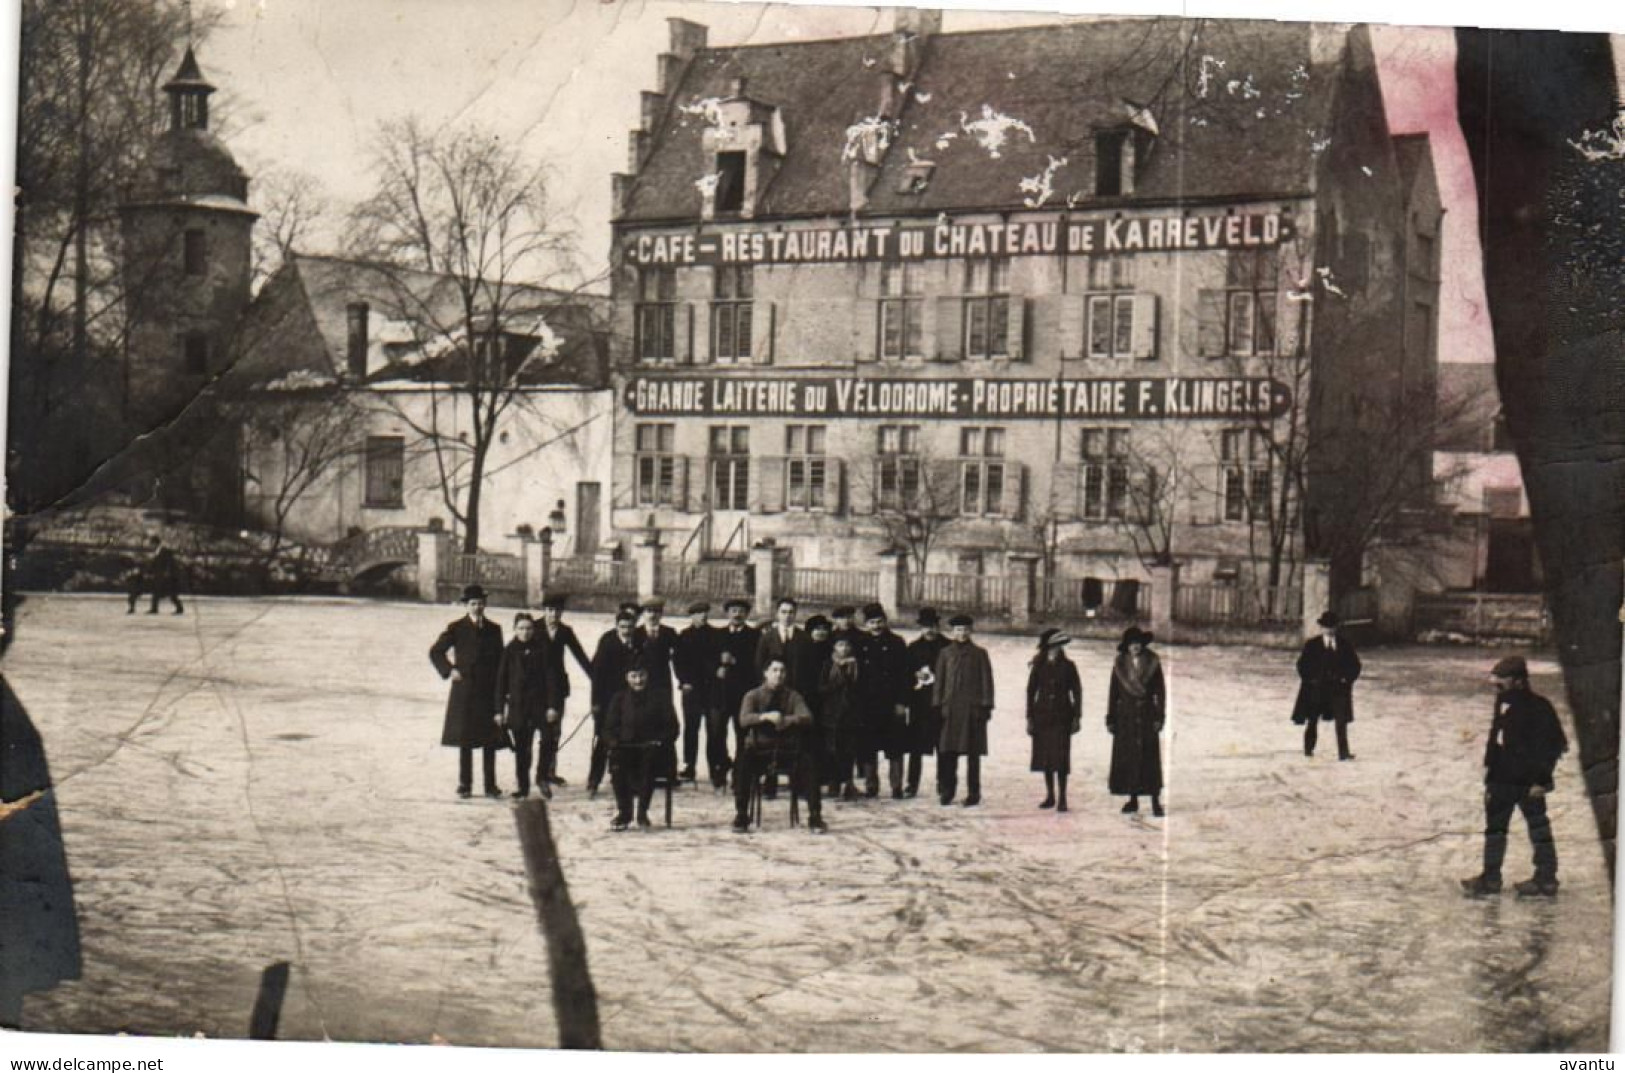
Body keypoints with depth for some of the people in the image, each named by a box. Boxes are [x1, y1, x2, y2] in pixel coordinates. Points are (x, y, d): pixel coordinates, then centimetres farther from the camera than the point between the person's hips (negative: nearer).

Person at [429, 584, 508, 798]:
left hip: (489, 691, 2)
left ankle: (490, 784, 8)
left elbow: (501, 660, 12)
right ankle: (465, 784, 11)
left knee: (490, 740, 2)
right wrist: (449, 670, -7)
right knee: (465, 740, 2)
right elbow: (435, 652, 5)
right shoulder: (456, 628, 1)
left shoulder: (494, 629, 9)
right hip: (464, 691, -2)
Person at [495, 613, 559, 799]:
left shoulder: (541, 649, 1)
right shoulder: (509, 651, 2)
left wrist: (552, 705, -7)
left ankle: (542, 778, 6)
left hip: (540, 703, 0)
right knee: (521, 748, 5)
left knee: (549, 739, -14)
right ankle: (523, 787, 15)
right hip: (517, 705, 1)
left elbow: (549, 678, 0)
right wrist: (500, 710, 1)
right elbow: (501, 681, 4)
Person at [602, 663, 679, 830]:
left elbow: (671, 728, 9)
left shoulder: (659, 698, 13)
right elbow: (609, 727, 13)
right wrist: (612, 741, -10)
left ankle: (642, 811, -28)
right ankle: (623, 812, -24)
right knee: (616, 760, -34)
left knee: (649, 759, -37)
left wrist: (660, 741, -10)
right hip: (625, 748, 1)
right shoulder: (619, 698, 17)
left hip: (651, 749, -1)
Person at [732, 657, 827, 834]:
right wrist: (766, 716, -31)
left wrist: (787, 720, -27)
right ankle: (741, 817, -22)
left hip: (788, 749, 1)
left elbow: (807, 718, -7)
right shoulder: (753, 696, 7)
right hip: (760, 749, -1)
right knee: (743, 762, -33)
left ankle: (815, 818, -22)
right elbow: (744, 719, -12)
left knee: (809, 760, -29)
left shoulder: (794, 696, 10)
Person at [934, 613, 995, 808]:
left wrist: (986, 706, -4)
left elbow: (986, 681, 3)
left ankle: (973, 794, 7)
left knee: (973, 753, 1)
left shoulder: (979, 653, 4)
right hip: (950, 709, 2)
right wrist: (938, 706, 3)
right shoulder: (945, 653, 10)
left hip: (972, 709, -2)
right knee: (947, 752, 1)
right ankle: (947, 791, 11)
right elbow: (939, 680, 10)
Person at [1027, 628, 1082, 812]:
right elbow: (1031, 691, 7)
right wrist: (1030, 718, 2)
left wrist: (1077, 717, -2)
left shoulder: (1068, 666, 2)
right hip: (1042, 716, 2)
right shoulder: (1039, 667, 4)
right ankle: (1050, 796, 17)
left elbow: (1077, 691, 3)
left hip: (1062, 717, -2)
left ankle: (1062, 798, -4)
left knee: (1061, 758, -8)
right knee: (1045, 757, 6)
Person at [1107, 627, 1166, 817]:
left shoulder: (1152, 663, 1)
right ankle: (1133, 800, 10)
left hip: (1146, 715, -2)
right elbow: (1113, 693, 8)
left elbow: (1160, 692, 1)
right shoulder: (1120, 665, 5)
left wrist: (1159, 717, -5)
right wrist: (1111, 719, 4)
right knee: (1127, 758, 2)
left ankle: (1155, 801, -3)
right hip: (1125, 716, 2)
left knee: (1150, 758, -5)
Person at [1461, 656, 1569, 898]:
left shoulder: (1538, 708, -19)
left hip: (1528, 783, -8)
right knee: (1495, 827, 14)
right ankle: (1491, 878, 22)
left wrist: (1541, 780, -19)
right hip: (1502, 778, 8)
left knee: (1538, 828, 4)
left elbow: (1553, 744, -19)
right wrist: (1489, 765, 17)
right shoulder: (1504, 702, 5)